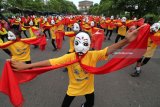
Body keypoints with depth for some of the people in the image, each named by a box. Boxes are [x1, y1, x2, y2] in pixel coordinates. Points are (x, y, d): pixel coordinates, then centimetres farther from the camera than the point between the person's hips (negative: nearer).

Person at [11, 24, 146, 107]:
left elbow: (109, 50, -37)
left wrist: (126, 40, -54)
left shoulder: (93, 55, -26)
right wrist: (26, 66, -33)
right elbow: (50, 62, -30)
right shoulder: (69, 57, -27)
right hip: (73, 87, -1)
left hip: (88, 87, 2)